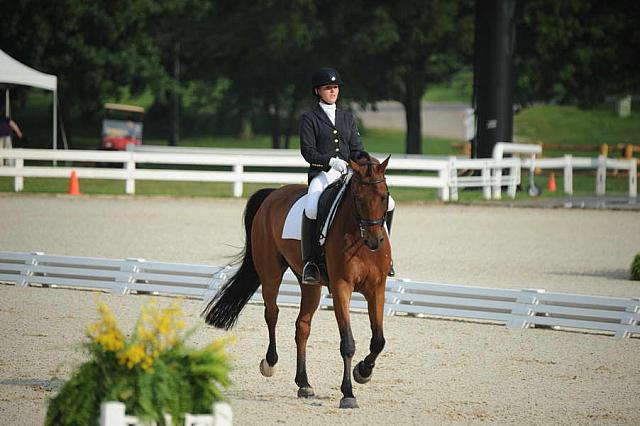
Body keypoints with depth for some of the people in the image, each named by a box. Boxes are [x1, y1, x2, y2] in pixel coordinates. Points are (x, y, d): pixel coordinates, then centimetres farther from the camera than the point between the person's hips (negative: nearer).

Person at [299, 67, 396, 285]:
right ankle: (309, 261, -26)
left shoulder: (347, 118, 18)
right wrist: (330, 160, -21)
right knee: (311, 209, -35)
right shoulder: (309, 118, 4)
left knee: (388, 203, -8)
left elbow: (357, 148, 13)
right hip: (321, 173, -5)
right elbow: (307, 150, -5)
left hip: (349, 172, 5)